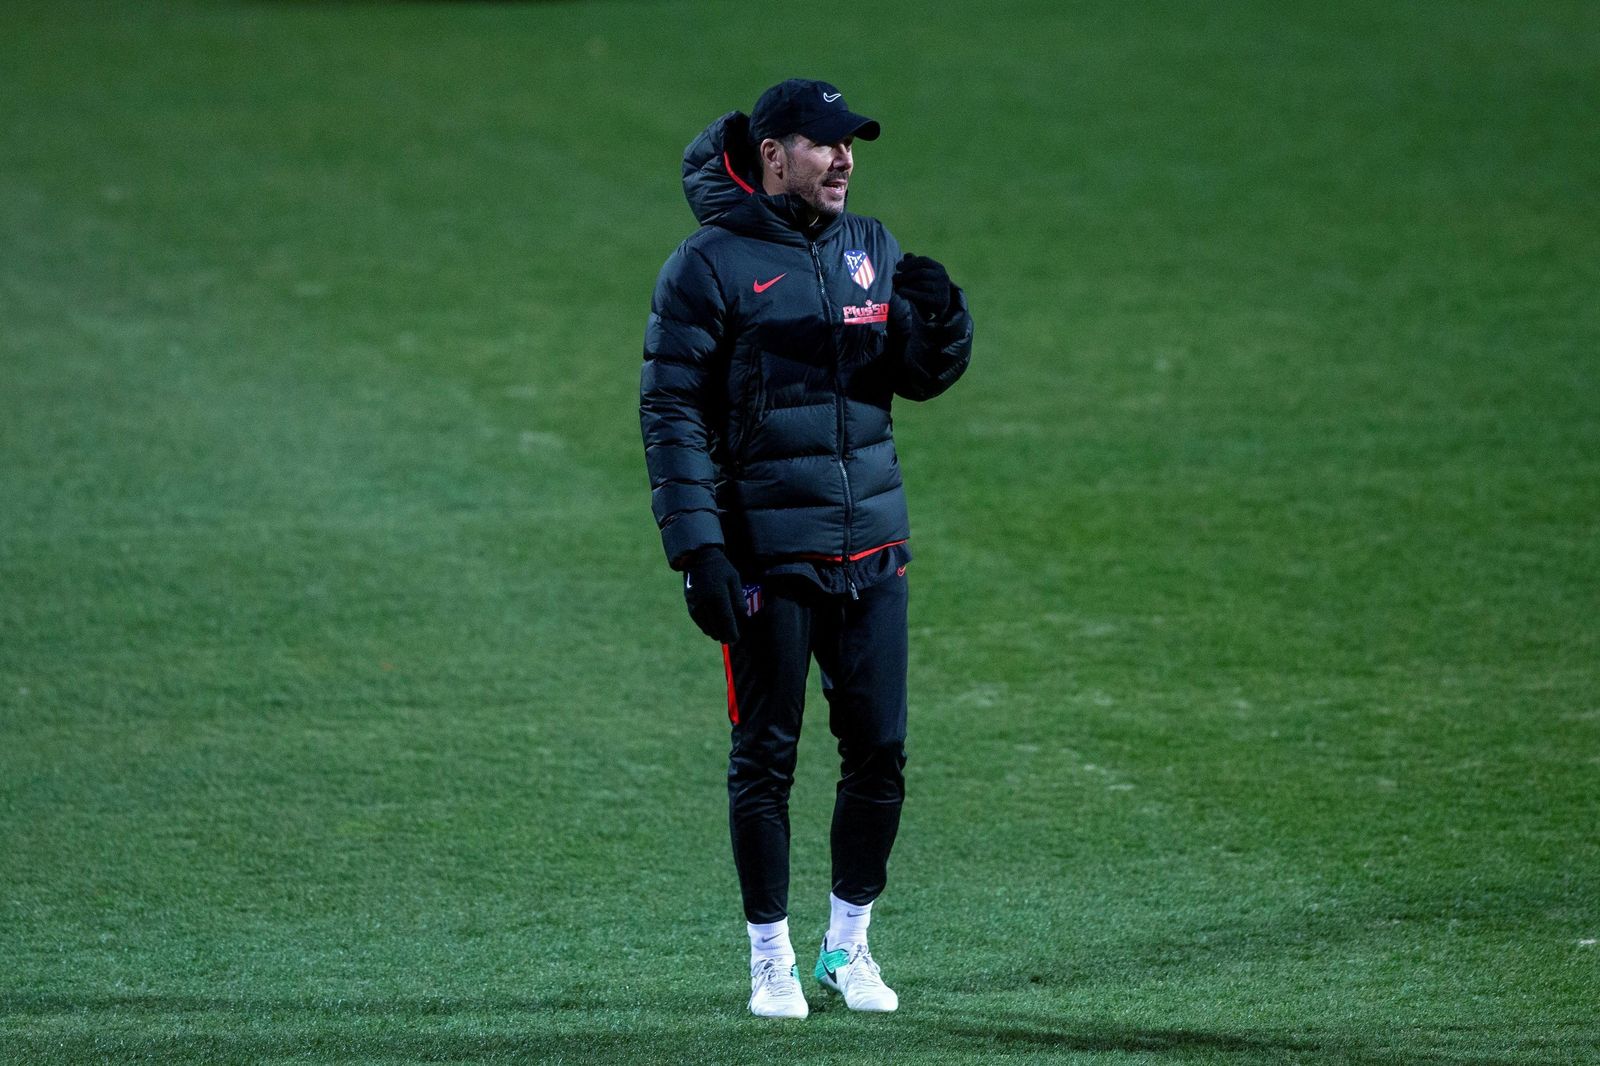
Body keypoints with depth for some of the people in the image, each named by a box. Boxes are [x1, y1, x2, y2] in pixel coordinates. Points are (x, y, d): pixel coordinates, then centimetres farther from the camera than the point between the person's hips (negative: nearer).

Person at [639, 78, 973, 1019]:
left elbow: (925, 378, 14)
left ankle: (848, 943, 19)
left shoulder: (873, 250, 10)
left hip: (873, 550, 5)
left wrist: (941, 317, -10)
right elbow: (672, 412, -8)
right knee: (766, 757, 1)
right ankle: (772, 958, 11)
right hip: (767, 554, -5)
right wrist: (697, 548, -15)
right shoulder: (710, 265, -6)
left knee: (881, 752, 6)